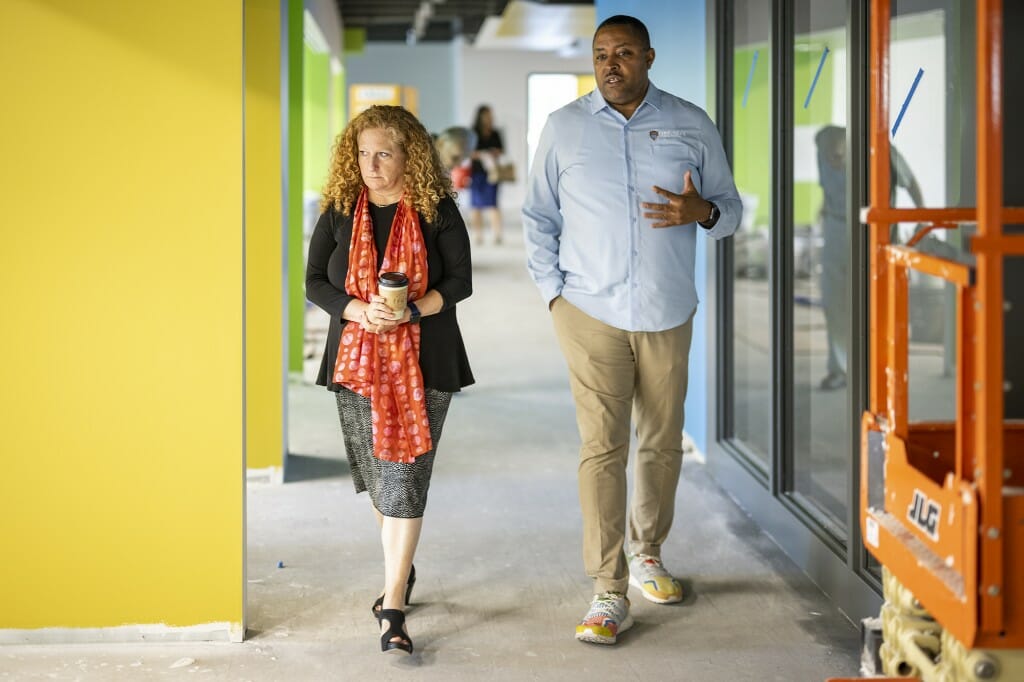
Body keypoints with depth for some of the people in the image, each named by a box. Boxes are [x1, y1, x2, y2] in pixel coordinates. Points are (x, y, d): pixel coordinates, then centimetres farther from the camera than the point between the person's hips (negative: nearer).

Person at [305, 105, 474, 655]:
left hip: (422, 360, -3)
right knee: (376, 472, 14)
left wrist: (412, 310, -19)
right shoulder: (339, 211, 3)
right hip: (358, 359, 3)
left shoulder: (437, 210, -4)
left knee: (404, 477, -9)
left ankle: (392, 607, -9)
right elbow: (315, 281, 3)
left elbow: (460, 280, -3)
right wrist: (359, 311, -16)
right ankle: (401, 572, 35)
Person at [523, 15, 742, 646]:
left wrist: (702, 211, -14)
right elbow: (539, 217, 11)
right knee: (602, 446, -8)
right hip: (592, 311, -2)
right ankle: (610, 594, -7)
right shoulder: (564, 127, 5)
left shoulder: (691, 125, 5)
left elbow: (730, 208, 10)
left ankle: (647, 553, 33)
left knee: (663, 444, 10)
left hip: (667, 313, 2)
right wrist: (554, 291, 0)